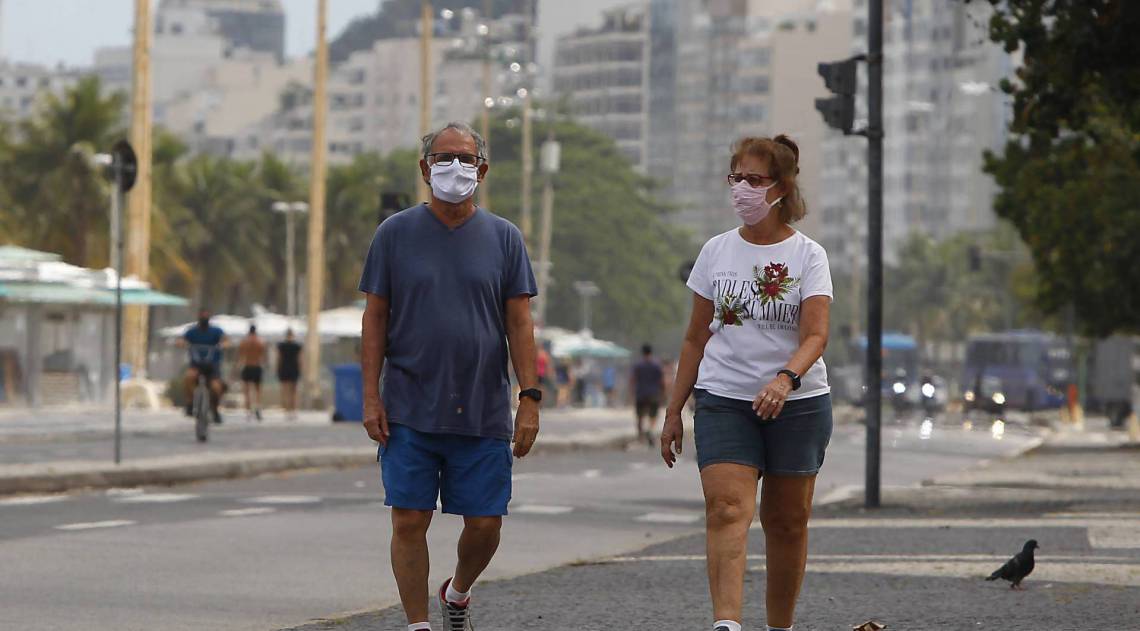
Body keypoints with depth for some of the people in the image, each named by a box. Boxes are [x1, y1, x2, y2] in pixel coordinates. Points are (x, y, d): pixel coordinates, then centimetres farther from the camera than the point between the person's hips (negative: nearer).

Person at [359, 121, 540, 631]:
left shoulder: (503, 238, 7)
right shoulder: (395, 234, 4)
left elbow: (519, 322, 5)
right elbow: (375, 319, 4)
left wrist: (529, 398, -3)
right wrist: (370, 396, -3)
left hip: (484, 413, 1)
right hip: (409, 412, -1)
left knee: (485, 524, 2)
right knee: (409, 522, -4)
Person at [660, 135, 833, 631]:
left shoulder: (808, 255, -2)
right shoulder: (716, 251, 7)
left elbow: (816, 334, -14)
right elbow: (696, 338, 13)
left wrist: (786, 378, -33)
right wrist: (673, 411, 11)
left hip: (799, 403, -1)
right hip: (723, 400, 1)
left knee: (787, 522, 6)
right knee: (727, 508, -18)